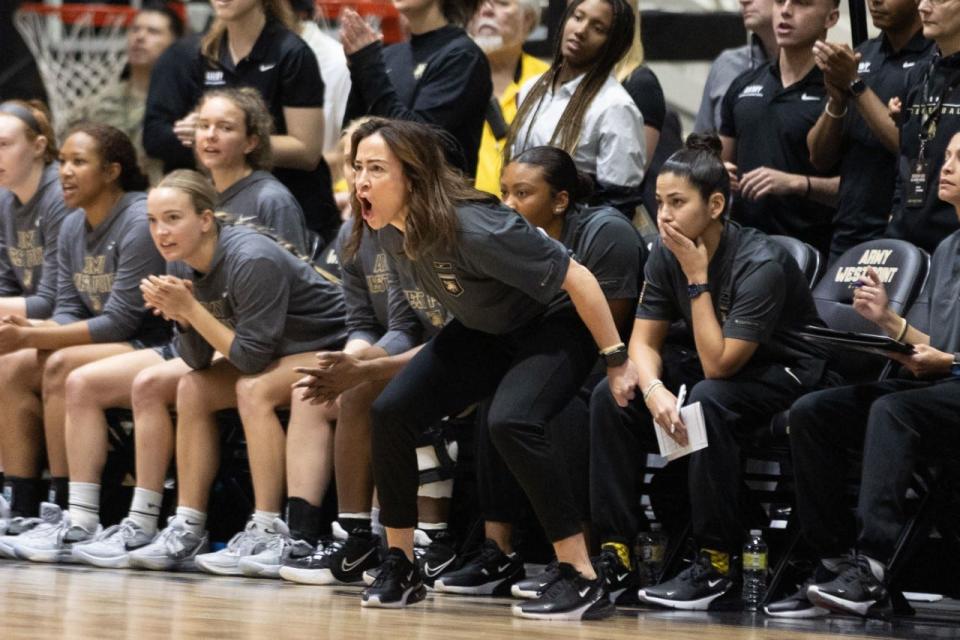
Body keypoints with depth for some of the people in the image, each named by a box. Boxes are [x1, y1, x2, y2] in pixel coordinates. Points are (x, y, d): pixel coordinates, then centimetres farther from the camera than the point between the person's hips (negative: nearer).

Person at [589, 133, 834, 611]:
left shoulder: (759, 264, -27)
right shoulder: (666, 253, -7)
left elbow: (719, 364, -28)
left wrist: (697, 280, -29)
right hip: (713, 368, 7)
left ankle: (719, 564, -28)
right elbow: (643, 341, -7)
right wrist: (653, 389, -29)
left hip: (784, 376, -7)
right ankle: (615, 555, -14)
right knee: (611, 397, -15)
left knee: (706, 403, -38)